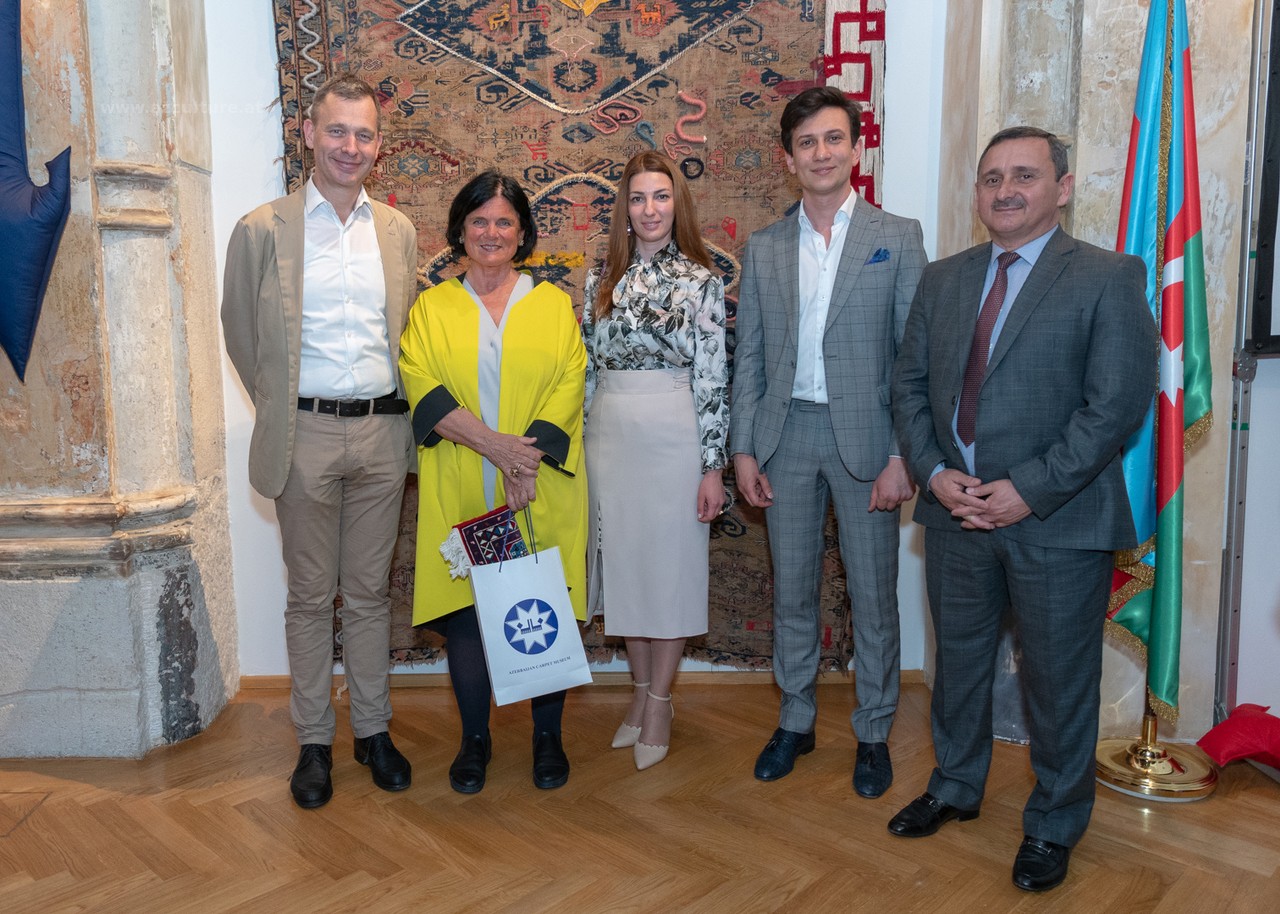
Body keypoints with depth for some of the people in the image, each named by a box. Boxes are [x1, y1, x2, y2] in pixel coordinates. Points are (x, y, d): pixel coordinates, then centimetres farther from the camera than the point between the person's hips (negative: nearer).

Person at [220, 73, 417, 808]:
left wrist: (399, 411, 8)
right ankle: (315, 741, 23)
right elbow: (242, 336, 5)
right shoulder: (263, 230, -2)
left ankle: (374, 730, 26)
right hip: (306, 436, -2)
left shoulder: (399, 231, 8)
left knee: (370, 591, 12)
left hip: (383, 431, 3)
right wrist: (284, 413, 5)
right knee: (311, 597, 9)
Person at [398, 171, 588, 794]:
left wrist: (528, 455, -15)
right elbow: (421, 387, -4)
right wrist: (492, 444, -16)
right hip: (460, 494, 0)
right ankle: (475, 738, 20)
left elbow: (569, 386, 0)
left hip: (542, 492, 0)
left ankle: (547, 735, 20)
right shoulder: (431, 307, 9)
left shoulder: (553, 304, 10)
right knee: (465, 608, 2)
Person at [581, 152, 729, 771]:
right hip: (608, 436, 4)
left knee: (671, 564, 4)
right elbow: (587, 368, 11)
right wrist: (576, 445, 8)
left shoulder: (699, 280, -3)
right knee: (622, 560, 11)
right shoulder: (602, 279, 8)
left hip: (674, 436, -4)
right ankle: (641, 691, 28)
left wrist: (713, 466, -10)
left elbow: (713, 380, -6)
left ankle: (659, 705, 19)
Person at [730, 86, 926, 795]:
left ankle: (873, 734, 25)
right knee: (791, 590, 12)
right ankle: (795, 721, 30)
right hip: (786, 437, 3)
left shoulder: (897, 237, 0)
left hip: (864, 436, -2)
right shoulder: (763, 248, 8)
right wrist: (743, 450, 1)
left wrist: (902, 457, -10)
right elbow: (748, 358, 8)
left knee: (873, 595, 7)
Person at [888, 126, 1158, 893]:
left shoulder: (1109, 278, -7)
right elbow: (910, 384, 7)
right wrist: (936, 473, -7)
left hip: (1057, 520, -4)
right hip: (955, 510, 5)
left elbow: (1119, 404, -14)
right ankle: (956, 787, 42)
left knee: (1060, 680, 10)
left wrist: (1029, 490, -18)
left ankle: (1054, 826, 32)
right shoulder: (944, 278, 9)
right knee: (959, 659, 19)